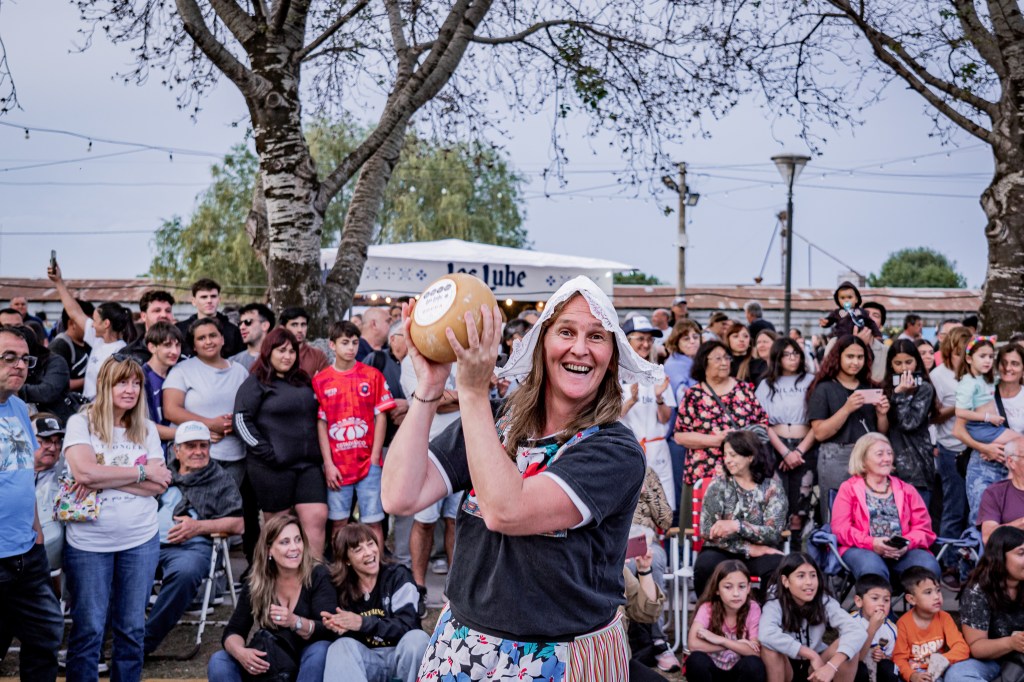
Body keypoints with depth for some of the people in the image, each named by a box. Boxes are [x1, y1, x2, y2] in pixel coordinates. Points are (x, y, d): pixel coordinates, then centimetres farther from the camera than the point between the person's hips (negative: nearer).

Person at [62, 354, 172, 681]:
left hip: (141, 540, 3)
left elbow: (158, 485, -4)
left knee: (132, 628, 11)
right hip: (89, 542, -3)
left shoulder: (146, 429, 6)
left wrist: (104, 478, -14)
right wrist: (141, 472, -11)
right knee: (88, 630, 4)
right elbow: (84, 472, -19)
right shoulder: (80, 423, -3)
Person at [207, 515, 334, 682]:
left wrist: (295, 622, -39)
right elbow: (233, 630, -6)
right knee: (218, 662, -19)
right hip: (269, 665, 3)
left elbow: (330, 630, -21)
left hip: (311, 667, -3)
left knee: (321, 651, -35)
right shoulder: (255, 582, -3)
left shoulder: (318, 576, -11)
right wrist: (240, 653, -29)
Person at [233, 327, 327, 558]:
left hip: (308, 463, 5)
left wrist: (318, 452, 10)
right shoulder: (255, 383, 0)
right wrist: (266, 452, -14)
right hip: (273, 467, -5)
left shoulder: (303, 381, 17)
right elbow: (242, 421, -8)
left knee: (317, 518, -5)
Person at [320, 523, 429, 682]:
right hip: (365, 659, 2)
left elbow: (407, 624, -16)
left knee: (417, 638, -32)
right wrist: (337, 627, -23)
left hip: (400, 656, -2)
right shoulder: (340, 586, 2)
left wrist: (362, 623, -26)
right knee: (341, 646, -28)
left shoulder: (398, 575, -5)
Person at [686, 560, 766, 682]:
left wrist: (720, 640, -29)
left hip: (738, 671, 1)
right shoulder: (707, 608, -16)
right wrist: (736, 645, -27)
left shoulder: (753, 608, -14)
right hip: (713, 670, -1)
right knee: (696, 660, -33)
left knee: (754, 664, -32)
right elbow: (693, 644, -31)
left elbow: (755, 651, -21)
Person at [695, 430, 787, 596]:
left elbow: (773, 533, -10)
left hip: (760, 552, 0)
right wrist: (748, 549, -15)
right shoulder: (718, 484, 1)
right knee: (705, 565, -32)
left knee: (777, 567, -32)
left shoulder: (772, 486, 0)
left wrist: (737, 526, -26)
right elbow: (707, 531, -7)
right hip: (723, 551, 0)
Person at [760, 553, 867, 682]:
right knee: (769, 646, -34)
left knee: (849, 646, -25)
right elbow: (766, 635, -44)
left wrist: (831, 666, -44)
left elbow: (858, 631, -30)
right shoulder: (775, 605, -22)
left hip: (815, 668, 3)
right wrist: (812, 654, -40)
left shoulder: (824, 602, -15)